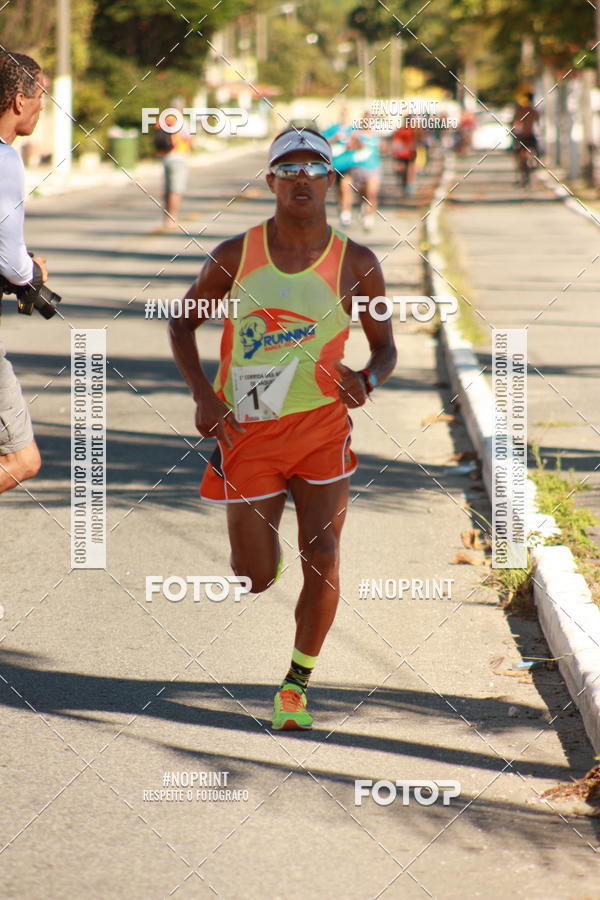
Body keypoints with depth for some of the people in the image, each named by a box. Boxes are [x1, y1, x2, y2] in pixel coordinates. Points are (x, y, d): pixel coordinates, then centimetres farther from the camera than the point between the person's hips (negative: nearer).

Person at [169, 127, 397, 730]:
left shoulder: (355, 264, -2)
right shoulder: (235, 256, -2)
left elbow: (385, 344, 9)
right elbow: (182, 323, 9)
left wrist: (368, 379, -14)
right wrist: (203, 396, -5)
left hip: (321, 429, 0)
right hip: (247, 432, 0)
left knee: (322, 560, -12)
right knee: (255, 577, 3)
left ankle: (296, 685, 7)